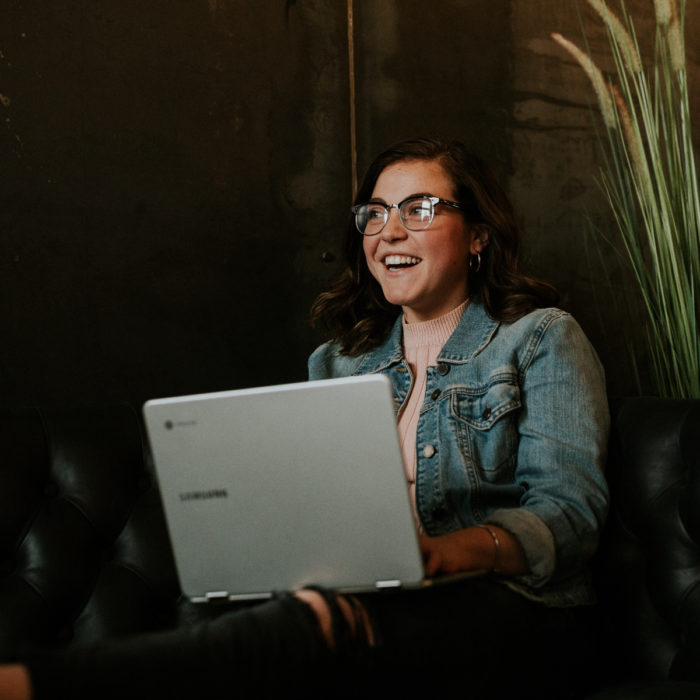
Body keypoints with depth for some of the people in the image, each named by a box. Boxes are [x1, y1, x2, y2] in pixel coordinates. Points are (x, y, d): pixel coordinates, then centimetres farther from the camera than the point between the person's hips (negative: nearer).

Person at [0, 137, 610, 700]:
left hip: (515, 609, -5)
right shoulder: (337, 364, 21)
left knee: (330, 615, -36)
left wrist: (452, 550, -26)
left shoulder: (541, 338, 7)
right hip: (374, 606, 5)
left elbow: (570, 511, -5)